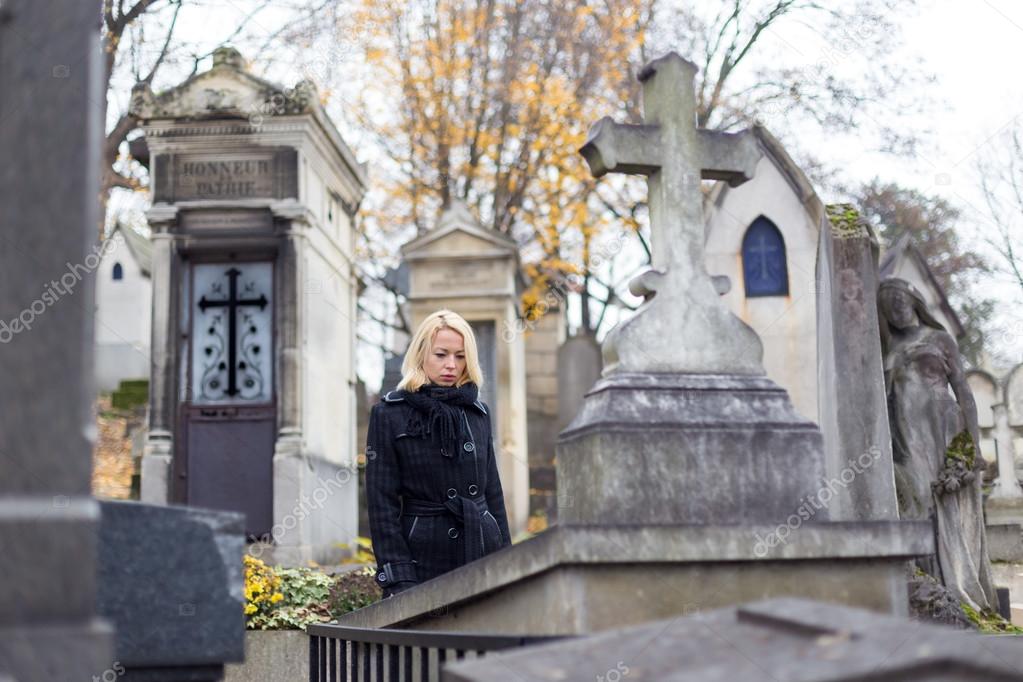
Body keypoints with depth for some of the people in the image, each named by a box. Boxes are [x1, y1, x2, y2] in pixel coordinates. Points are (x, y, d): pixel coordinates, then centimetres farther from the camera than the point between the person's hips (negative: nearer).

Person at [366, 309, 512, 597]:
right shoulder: (389, 414, -2)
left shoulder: (477, 412, 12)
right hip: (423, 557, -4)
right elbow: (382, 501, -5)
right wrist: (398, 580, -11)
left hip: (483, 552, 4)